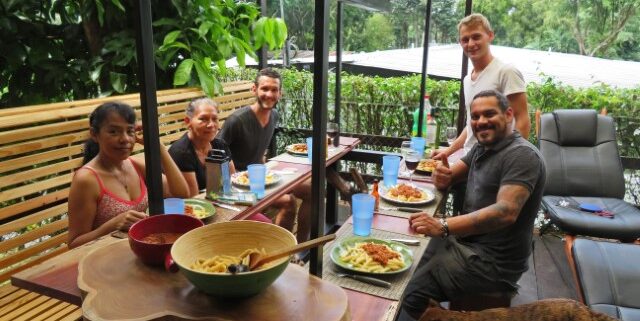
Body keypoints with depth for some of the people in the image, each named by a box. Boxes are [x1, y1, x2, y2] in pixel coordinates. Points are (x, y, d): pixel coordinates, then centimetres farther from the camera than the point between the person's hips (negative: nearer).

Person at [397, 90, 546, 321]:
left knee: (410, 291, -19)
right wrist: (442, 176, -11)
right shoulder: (482, 148, 11)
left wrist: (443, 227, -40)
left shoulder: (522, 155, -17)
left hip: (493, 260, -9)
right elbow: (446, 179, 15)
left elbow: (506, 212, -30)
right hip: (468, 240, 9)